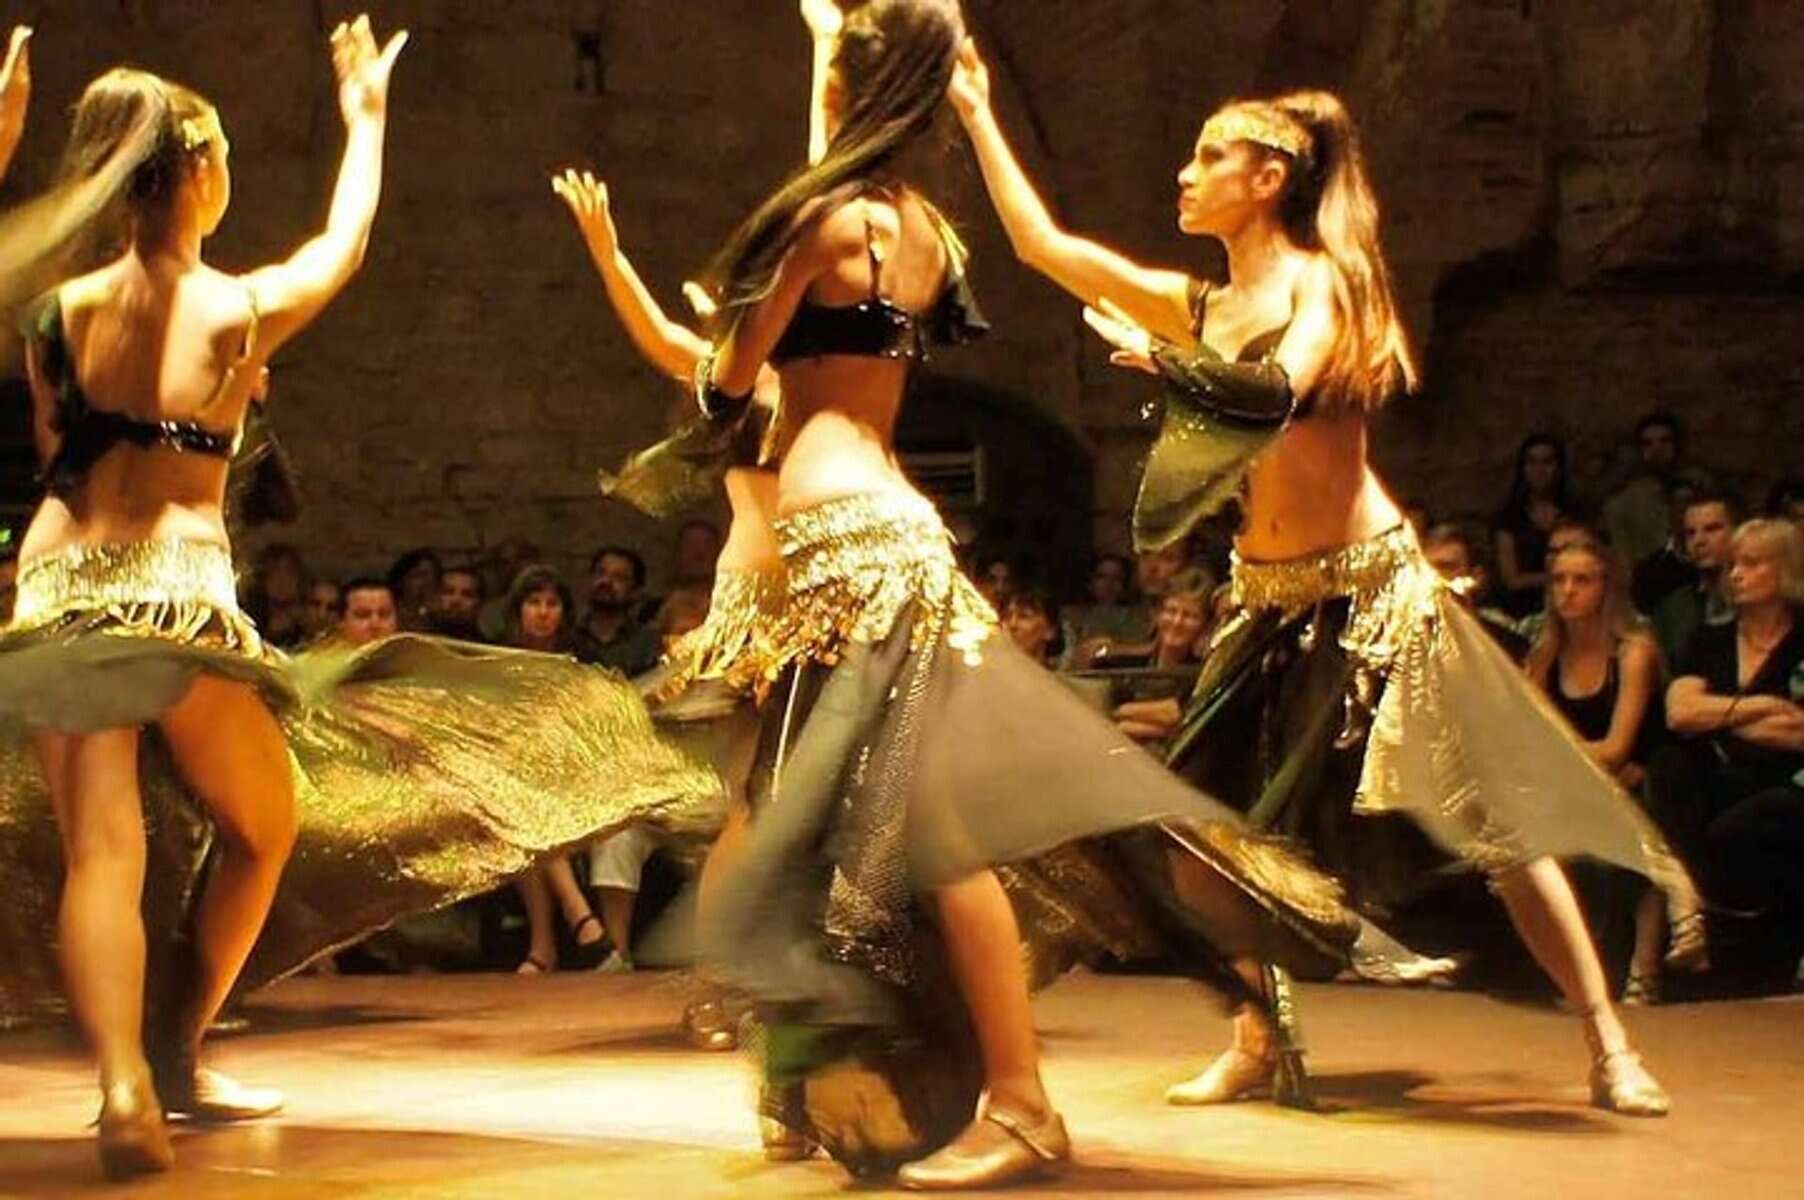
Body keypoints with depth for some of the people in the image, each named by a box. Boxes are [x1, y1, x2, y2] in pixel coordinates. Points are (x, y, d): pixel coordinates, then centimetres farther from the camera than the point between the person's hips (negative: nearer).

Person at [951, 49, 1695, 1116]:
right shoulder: (1199, 305, 8)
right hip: (1272, 603, 7)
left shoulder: (1325, 280, -8)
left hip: (1371, 588, -7)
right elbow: (1043, 244, 6)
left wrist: (1161, 355, -18)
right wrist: (978, 113, 7)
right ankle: (1261, 1047, 20)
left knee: (1487, 813, -6)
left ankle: (1609, 1048, 0)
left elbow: (1277, 393, -27)